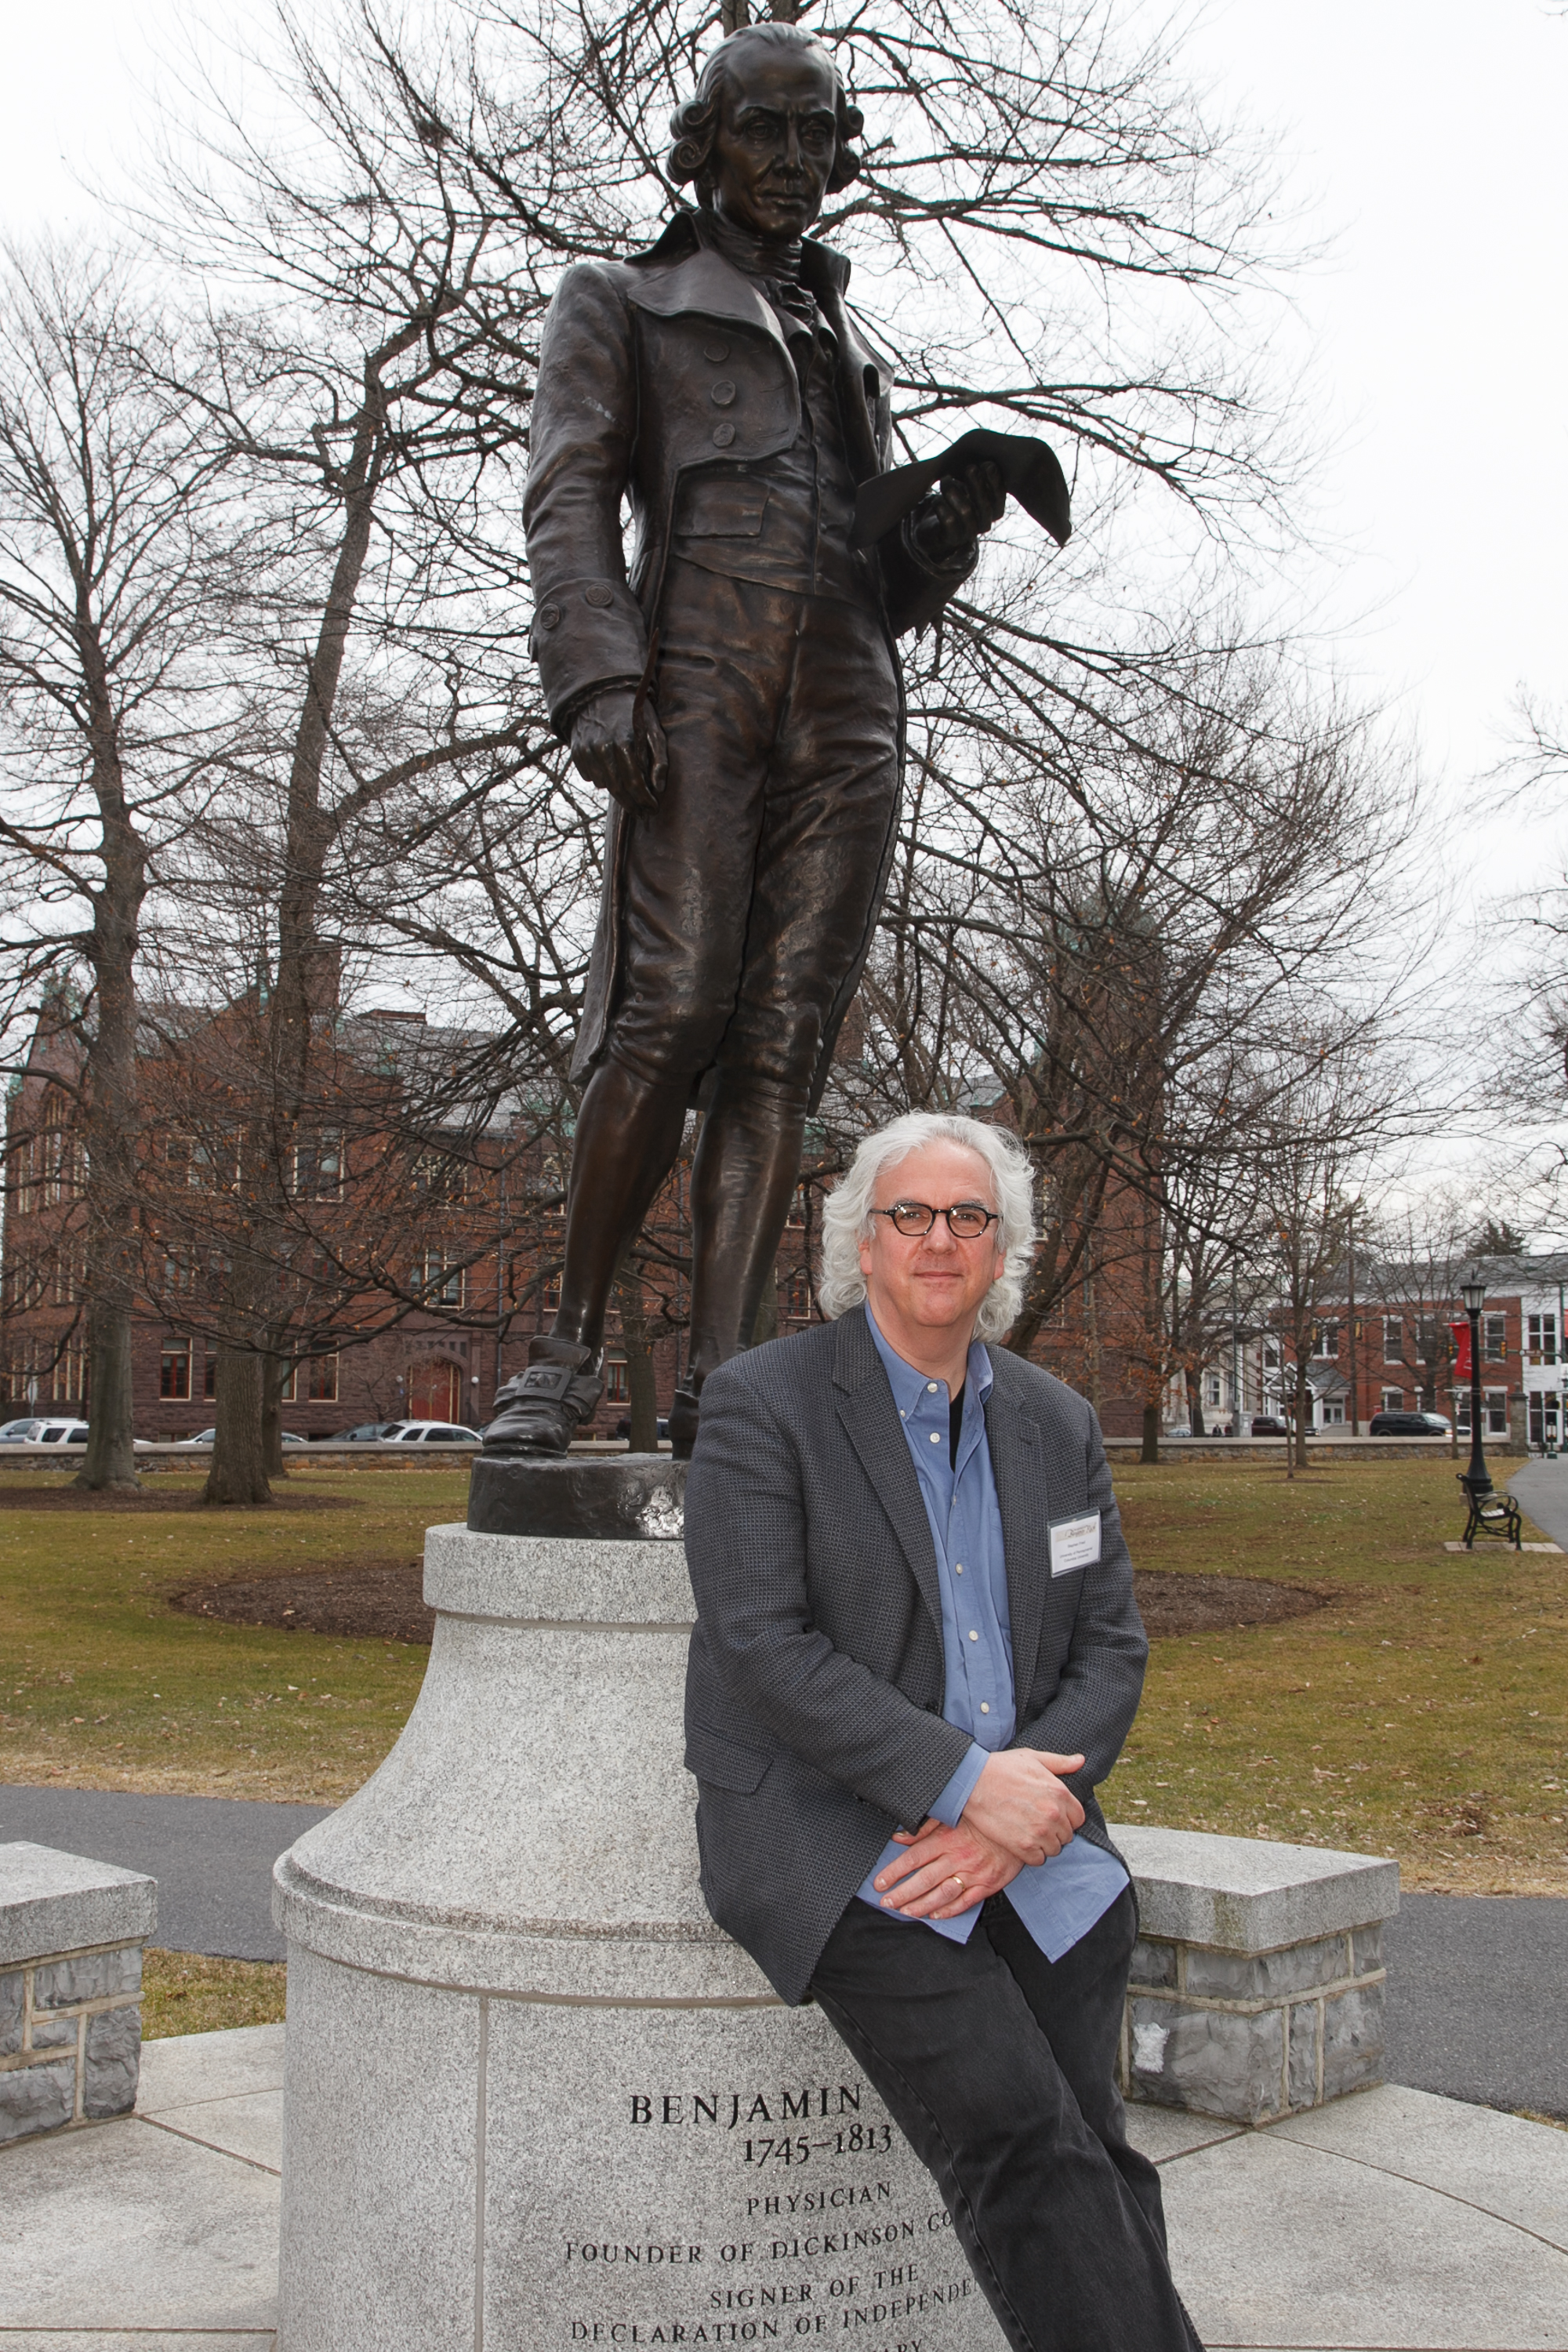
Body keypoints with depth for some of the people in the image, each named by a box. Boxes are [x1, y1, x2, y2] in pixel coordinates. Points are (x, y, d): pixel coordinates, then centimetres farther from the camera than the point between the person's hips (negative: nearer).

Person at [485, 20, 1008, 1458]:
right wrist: (598, 681, -15)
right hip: (700, 688, -4)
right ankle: (574, 1347, -7)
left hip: (851, 711, 4)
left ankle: (720, 1378, -10)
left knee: (788, 1035, -7)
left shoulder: (856, 353, 32)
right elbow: (569, 502, 3)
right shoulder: (622, 302, 19)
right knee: (672, 1010, -18)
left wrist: (956, 522, 5)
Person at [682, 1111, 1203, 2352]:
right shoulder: (761, 1402, -5)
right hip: (831, 1837, -4)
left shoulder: (1059, 1424, 11)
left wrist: (1021, 1816, -9)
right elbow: (762, 1647, -13)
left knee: (1089, 2157, -6)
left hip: (1028, 1838, 5)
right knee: (1022, 2141, -18)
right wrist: (964, 1780, -19)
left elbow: (1112, 1645, 8)